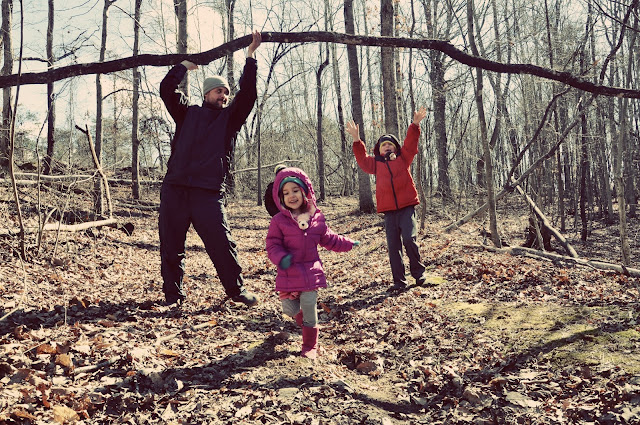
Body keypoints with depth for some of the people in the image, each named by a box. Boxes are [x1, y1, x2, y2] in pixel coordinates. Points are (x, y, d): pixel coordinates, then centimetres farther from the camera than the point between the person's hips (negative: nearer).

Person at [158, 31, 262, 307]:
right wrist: (186, 65, 20)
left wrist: (250, 57, 4)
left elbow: (247, 93, 4)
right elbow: (166, 89, 13)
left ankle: (236, 289, 10)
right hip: (175, 189, 2)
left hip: (209, 193, -2)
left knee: (221, 242, -5)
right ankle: (173, 293, 18)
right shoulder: (188, 114, 18)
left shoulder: (230, 118, 15)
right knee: (171, 245, 4)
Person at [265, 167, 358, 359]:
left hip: (311, 273, 1)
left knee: (309, 310, 3)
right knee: (289, 310, 5)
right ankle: (299, 314, 43)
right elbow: (272, 245, -7)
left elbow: (329, 239, 17)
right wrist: (281, 258, -26)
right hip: (288, 274, -1)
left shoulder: (317, 218, 3)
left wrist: (348, 244, 20)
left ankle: (310, 346, 21)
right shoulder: (279, 220, -6)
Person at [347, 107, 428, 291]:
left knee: (409, 239, -14)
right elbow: (362, 159, 12)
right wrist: (357, 140, 3)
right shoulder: (376, 163, 15)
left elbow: (410, 142, 4)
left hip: (407, 207, -2)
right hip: (389, 210, 2)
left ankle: (418, 272, 8)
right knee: (393, 245, 3)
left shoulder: (403, 157, 11)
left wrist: (415, 124, -7)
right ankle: (399, 281, 10)